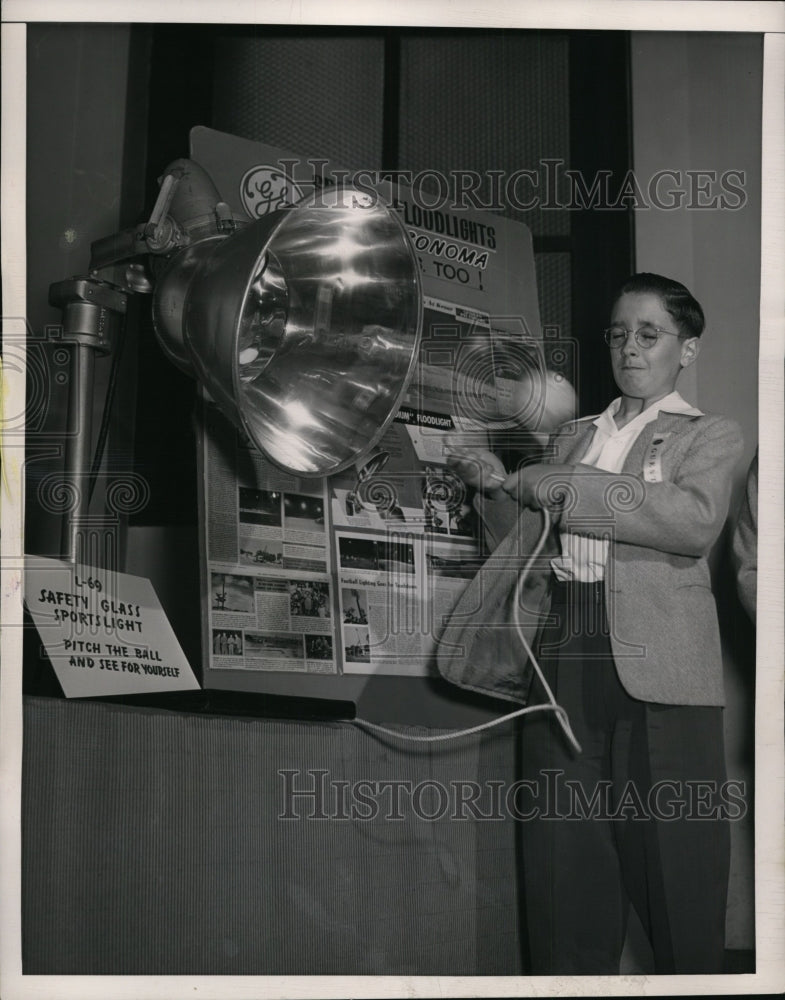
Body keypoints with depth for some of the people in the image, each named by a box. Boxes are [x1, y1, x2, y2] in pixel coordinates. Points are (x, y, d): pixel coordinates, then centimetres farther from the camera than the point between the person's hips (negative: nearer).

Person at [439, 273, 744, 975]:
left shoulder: (710, 436, 9)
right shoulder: (572, 438, 23)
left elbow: (697, 521, -12)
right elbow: (523, 543, 23)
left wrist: (563, 487, -12)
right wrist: (499, 491, 3)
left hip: (655, 664, -4)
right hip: (558, 652, 4)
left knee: (670, 857, -3)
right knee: (562, 857, 3)